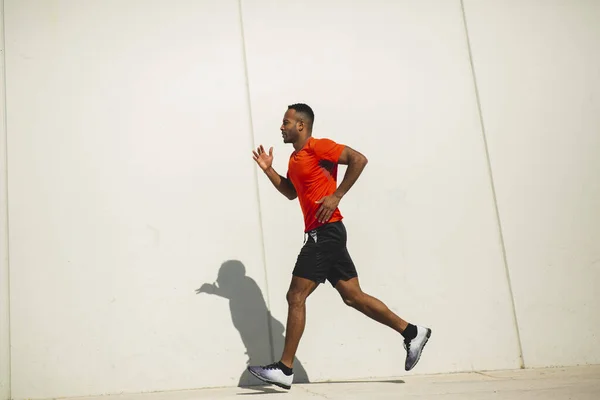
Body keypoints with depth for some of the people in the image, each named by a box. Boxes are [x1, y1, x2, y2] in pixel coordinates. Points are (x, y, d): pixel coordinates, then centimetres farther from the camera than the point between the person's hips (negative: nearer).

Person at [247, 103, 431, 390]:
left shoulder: (317, 146, -8)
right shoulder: (295, 158, 19)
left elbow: (359, 159, -16)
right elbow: (291, 192, 31)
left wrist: (336, 196, -19)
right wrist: (268, 170, 19)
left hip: (325, 232, -9)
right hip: (321, 235, 9)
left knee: (296, 296, -9)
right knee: (353, 296, 8)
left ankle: (284, 369, -4)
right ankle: (412, 333, 14)